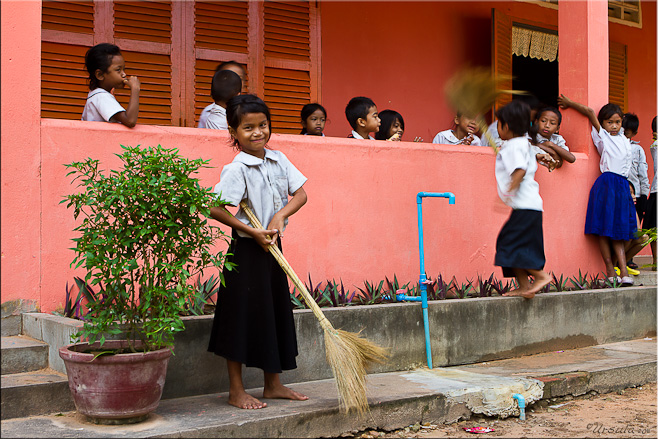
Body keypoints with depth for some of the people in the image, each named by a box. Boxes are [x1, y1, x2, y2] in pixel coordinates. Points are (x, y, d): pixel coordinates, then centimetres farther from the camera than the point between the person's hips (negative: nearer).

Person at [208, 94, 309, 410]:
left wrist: (280, 216, -14)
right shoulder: (237, 169, -15)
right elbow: (215, 209, -20)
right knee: (243, 316, -2)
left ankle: (273, 385, 26)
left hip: (273, 247, 7)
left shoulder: (279, 160, 5)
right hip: (247, 250, -7)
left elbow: (300, 194, 4)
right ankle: (236, 391, 10)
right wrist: (253, 232, -17)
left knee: (275, 312, 13)